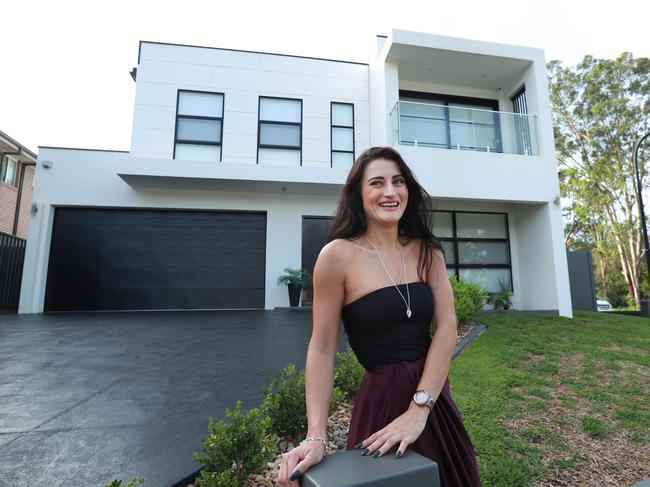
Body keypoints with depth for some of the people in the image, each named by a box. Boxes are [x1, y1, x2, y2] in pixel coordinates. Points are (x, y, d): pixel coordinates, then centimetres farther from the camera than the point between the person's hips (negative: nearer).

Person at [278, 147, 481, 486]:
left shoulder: (427, 251, -2)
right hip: (382, 400, -5)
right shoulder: (339, 255, -16)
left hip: (435, 397, 6)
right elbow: (322, 349, -13)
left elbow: (446, 328, -8)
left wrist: (419, 409, -17)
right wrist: (315, 437, -18)